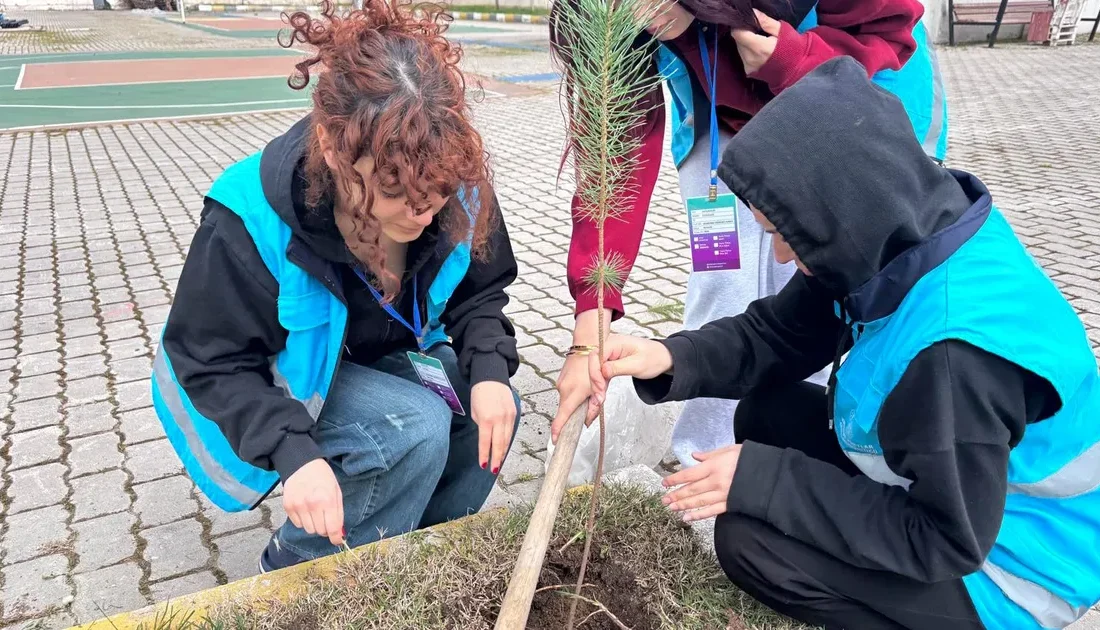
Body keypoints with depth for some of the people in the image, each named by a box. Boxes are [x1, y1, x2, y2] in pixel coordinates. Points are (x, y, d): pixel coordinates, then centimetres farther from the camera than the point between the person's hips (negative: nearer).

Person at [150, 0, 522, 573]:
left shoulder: (458, 190, -23)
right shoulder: (251, 223, -34)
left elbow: (478, 292, -6)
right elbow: (213, 363, -23)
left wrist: (489, 370, -26)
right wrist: (293, 452, -37)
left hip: (383, 359, 5)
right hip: (280, 385, -5)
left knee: (488, 414, -15)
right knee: (417, 429, -27)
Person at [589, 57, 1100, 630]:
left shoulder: (958, 351, -39)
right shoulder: (902, 241, -13)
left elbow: (944, 541, -27)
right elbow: (776, 334, -2)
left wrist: (760, 479, -26)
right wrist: (672, 358, -20)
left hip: (1008, 564, -8)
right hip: (948, 490, 8)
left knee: (747, 539, -16)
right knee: (766, 412, 1)